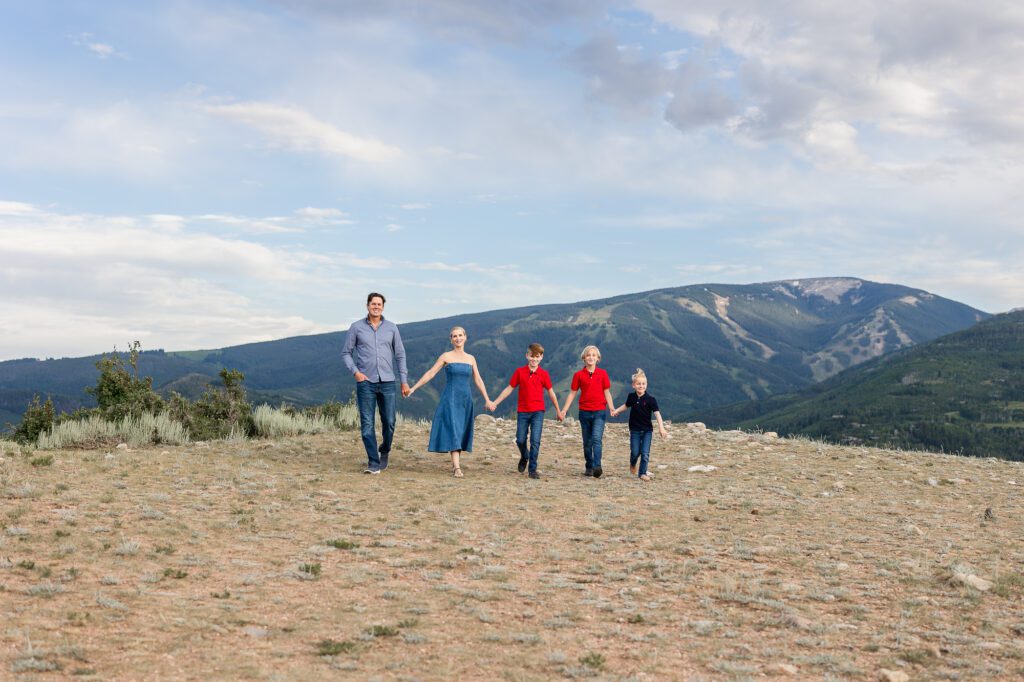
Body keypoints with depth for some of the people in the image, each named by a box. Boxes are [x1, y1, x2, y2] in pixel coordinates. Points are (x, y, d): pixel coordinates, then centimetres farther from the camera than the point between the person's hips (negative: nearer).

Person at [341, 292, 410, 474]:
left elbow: (400, 355, 11)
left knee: (389, 422, 3)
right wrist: (355, 372, -9)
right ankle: (373, 463, 1)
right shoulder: (356, 327, 3)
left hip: (387, 382, 1)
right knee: (367, 423, -4)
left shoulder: (391, 328, 7)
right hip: (365, 382, -1)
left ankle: (385, 451, 31)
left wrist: (404, 380, 7)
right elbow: (346, 353, 7)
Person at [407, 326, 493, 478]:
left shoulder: (471, 359, 10)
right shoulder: (446, 356, 0)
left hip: (466, 399, 4)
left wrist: (487, 399, 9)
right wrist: (413, 388, -4)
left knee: (462, 432, 6)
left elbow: (478, 380, 13)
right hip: (450, 398, -4)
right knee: (453, 431, -12)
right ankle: (456, 467, -17)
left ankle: (454, 462, 19)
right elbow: (430, 373, 1)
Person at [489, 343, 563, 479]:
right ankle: (524, 458, 36)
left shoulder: (544, 374, 0)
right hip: (522, 411, 1)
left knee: (535, 441, -7)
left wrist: (558, 411, 13)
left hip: (538, 411, -1)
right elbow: (509, 389, 6)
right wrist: (495, 403, 2)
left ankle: (533, 469, 2)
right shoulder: (519, 372, 1)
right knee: (520, 440, 4)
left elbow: (551, 393, 8)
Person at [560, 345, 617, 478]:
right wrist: (564, 410, 0)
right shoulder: (578, 375, 4)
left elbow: (607, 392, 6)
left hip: (599, 412, -2)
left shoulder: (603, 373, 3)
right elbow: (572, 393, 7)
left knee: (597, 438, -18)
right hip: (584, 412, 2)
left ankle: (597, 466, -26)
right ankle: (589, 468, 18)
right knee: (587, 442, 8)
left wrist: (612, 408, -8)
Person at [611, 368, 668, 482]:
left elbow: (657, 413, -21)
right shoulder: (631, 397, -4)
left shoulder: (651, 399, -14)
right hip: (635, 429, 2)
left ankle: (643, 473, 8)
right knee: (635, 452, 3)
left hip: (647, 430, -2)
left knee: (645, 453, -6)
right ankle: (633, 464, 35)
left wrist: (661, 427, -31)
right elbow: (626, 405, 19)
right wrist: (616, 411, 11)